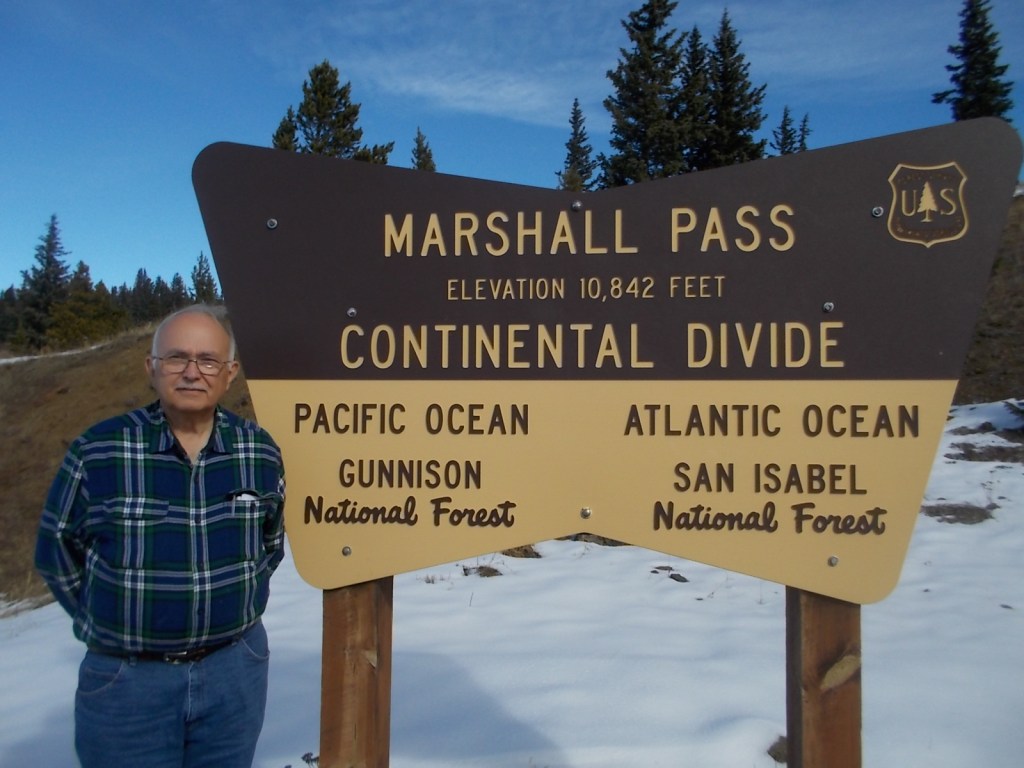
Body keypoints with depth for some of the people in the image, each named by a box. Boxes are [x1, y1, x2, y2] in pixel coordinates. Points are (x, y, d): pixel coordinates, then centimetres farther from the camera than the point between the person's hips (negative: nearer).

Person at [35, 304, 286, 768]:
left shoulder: (261, 453, -4)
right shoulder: (97, 453, -11)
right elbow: (57, 552, 2)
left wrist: (237, 604, 7)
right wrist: (109, 625, 3)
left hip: (236, 670, 2)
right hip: (124, 678, -2)